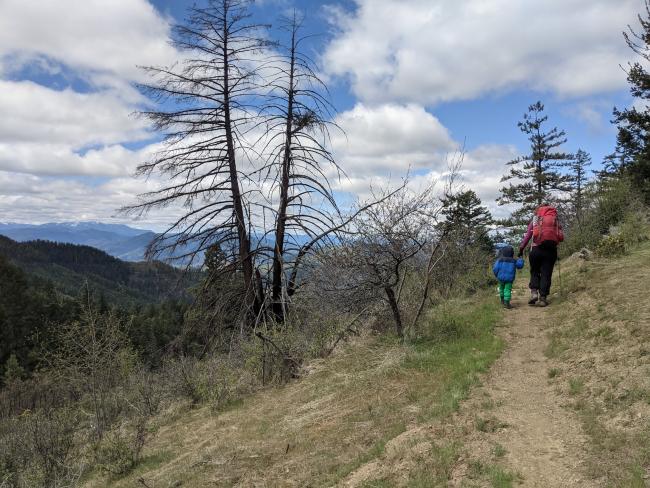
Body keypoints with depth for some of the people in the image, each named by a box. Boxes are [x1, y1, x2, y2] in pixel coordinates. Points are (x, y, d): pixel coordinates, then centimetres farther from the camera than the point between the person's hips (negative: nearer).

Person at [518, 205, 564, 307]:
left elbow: (527, 235, 6)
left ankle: (534, 291, -5)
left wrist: (521, 248, 10)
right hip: (551, 250, 1)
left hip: (536, 249, 0)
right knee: (546, 274, 5)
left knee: (534, 272, 14)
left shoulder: (535, 219, 12)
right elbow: (561, 238, 6)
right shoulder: (556, 220, 15)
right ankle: (543, 298, 1)